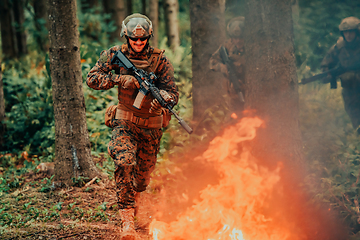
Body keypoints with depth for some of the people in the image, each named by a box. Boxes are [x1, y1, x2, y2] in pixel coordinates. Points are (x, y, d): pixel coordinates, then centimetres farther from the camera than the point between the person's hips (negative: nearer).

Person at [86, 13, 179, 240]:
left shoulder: (160, 59, -12)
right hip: (125, 120, -1)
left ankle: (136, 194, 51)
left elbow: (173, 92, -15)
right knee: (124, 162, -22)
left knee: (145, 169, 14)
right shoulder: (115, 55, -9)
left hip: (151, 124, 1)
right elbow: (92, 78, -10)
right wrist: (120, 79, -23)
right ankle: (127, 219, -21)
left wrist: (161, 97, -39)